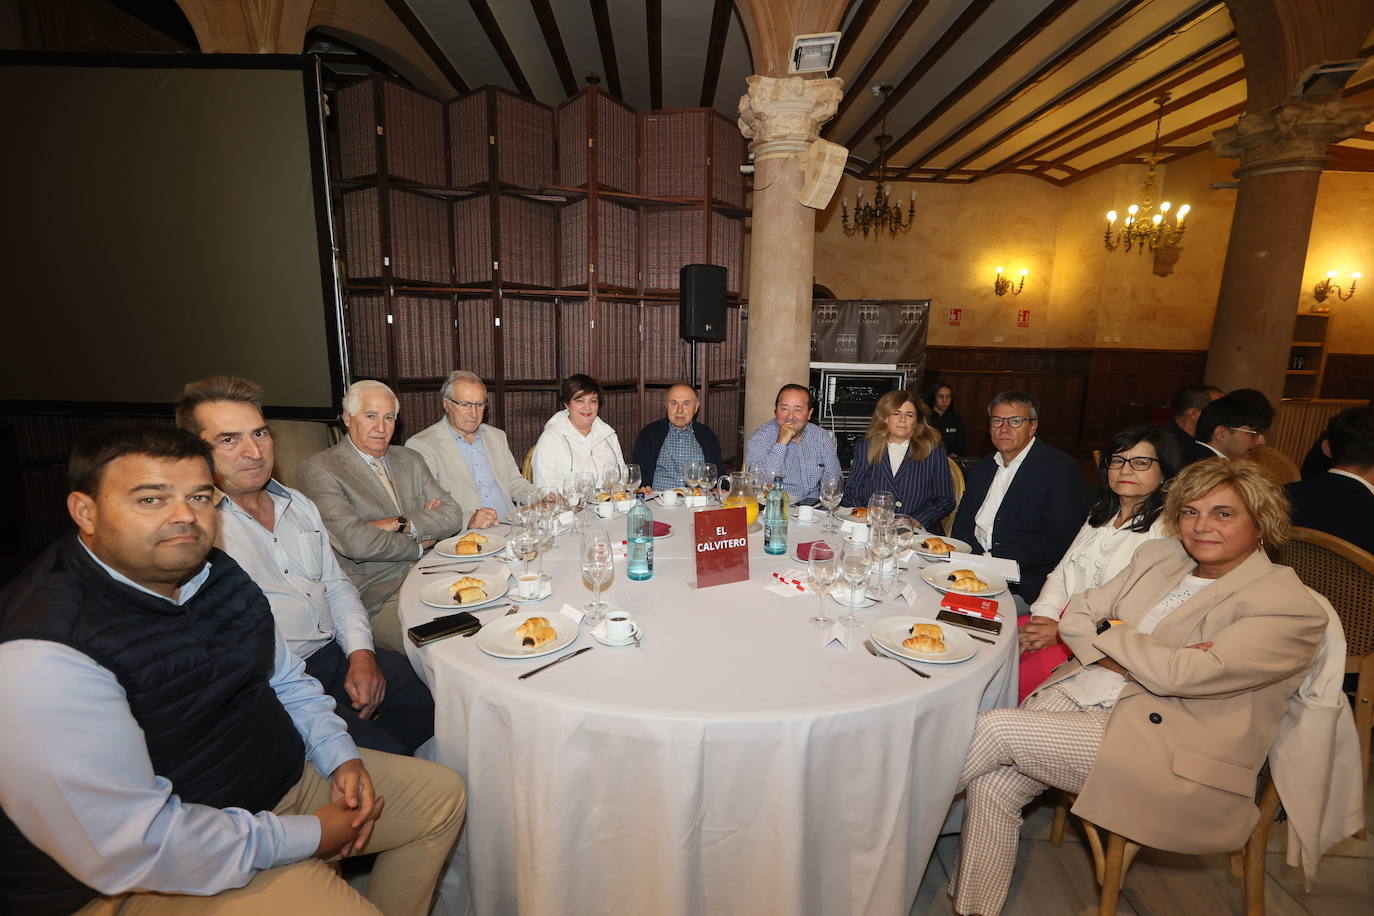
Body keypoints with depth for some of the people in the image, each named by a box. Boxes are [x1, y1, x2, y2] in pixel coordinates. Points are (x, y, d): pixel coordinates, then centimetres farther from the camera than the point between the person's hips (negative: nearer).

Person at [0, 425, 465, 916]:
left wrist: (341, 756, -3)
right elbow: (131, 847, -27)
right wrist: (305, 836, -19)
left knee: (442, 794, 10)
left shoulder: (217, 572, -1)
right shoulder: (42, 654, -26)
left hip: (290, 773, 8)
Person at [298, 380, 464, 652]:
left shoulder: (409, 460, 16)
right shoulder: (318, 469, -4)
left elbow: (453, 514, 6)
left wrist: (401, 524, -10)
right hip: (375, 597, -6)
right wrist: (419, 546, -4)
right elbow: (354, 542, -17)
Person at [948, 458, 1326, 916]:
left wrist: (1107, 631, -3)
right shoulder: (1158, 555, 13)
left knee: (995, 727, -21)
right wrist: (1147, 657, -8)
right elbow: (1075, 615, 8)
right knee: (992, 786, -16)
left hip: (1163, 750, -6)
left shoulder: (1292, 608, -7)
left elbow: (1177, 675, -18)